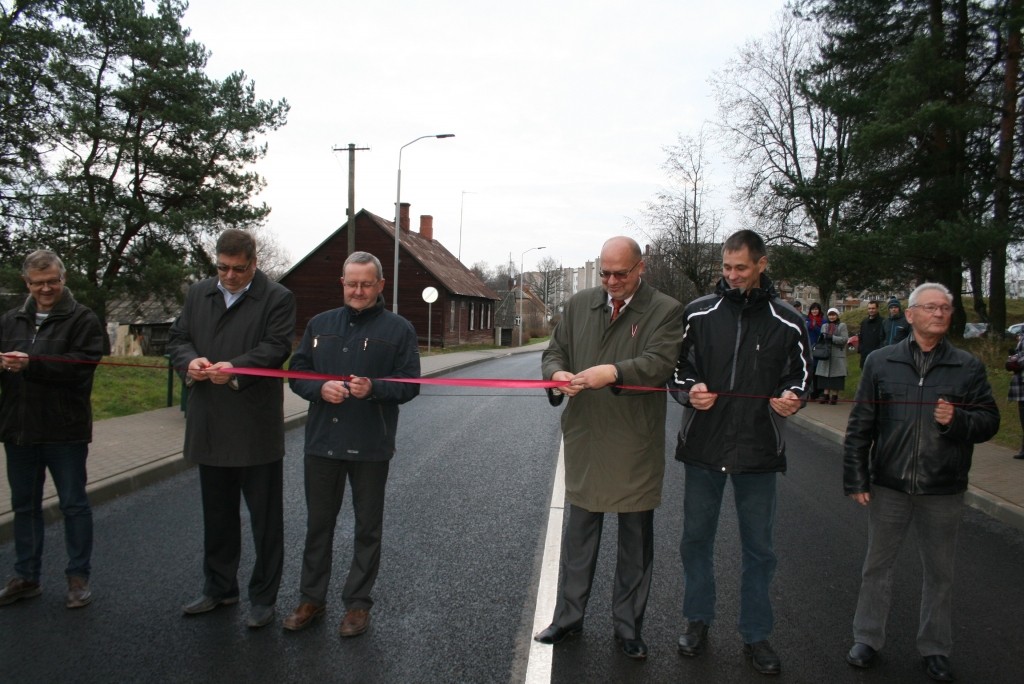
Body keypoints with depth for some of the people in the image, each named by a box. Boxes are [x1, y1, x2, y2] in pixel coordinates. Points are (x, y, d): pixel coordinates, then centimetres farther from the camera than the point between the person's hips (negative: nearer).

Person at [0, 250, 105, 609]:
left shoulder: (82, 319, -5)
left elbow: (81, 365, -18)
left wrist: (32, 364, -28)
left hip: (65, 430, -5)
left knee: (74, 504, 5)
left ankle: (78, 577, 16)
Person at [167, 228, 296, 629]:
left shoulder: (277, 299, -5)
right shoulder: (198, 294, 13)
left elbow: (277, 347, -14)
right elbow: (177, 339, 12)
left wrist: (236, 368, -28)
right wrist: (189, 360, -10)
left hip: (257, 428, -5)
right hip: (209, 427, 6)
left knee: (265, 517, 5)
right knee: (216, 515, 18)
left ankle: (263, 597, 18)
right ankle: (219, 588, 34)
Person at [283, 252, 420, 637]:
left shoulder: (398, 329, -1)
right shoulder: (320, 325, 9)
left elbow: (409, 384, -5)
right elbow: (297, 372, 9)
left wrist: (373, 388, -22)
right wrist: (320, 389, -12)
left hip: (371, 446, -3)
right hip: (321, 442, 3)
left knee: (368, 527, 8)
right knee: (318, 523, 13)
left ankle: (358, 604, 22)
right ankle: (312, 600, 29)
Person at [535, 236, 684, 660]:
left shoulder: (665, 310, -4)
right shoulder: (579, 304, 8)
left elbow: (659, 363, -18)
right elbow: (554, 352, 10)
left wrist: (614, 372, -34)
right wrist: (558, 373, -14)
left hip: (636, 446, -3)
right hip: (585, 438, 3)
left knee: (636, 541, 10)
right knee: (579, 533, 14)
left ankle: (628, 627, 26)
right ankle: (568, 617, 29)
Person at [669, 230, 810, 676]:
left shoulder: (787, 322, 0)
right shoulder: (699, 313, 0)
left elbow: (799, 374, 9)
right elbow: (677, 369, 6)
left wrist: (792, 397, -13)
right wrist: (690, 392, -15)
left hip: (758, 451, 0)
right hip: (703, 445, 1)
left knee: (759, 547, 9)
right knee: (696, 538, 13)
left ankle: (756, 634, 26)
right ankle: (697, 620, 32)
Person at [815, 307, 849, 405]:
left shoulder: (842, 326, 2)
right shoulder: (824, 326, 16)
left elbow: (844, 339, -9)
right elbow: (821, 338, 16)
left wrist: (831, 337, -17)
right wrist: (821, 338, -7)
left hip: (838, 355, -4)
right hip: (825, 354, 4)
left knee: (836, 375, -2)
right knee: (825, 375, 2)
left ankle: (834, 395, 5)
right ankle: (825, 394, 8)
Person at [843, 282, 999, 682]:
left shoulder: (967, 367, 1)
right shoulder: (881, 362, 0)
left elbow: (989, 419, 3)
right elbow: (860, 426, 1)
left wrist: (957, 420, -19)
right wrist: (856, 479, -2)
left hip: (943, 491, 0)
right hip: (888, 486, 0)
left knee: (939, 573, 13)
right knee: (877, 565, 12)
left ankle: (935, 649, 31)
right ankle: (867, 640, 28)